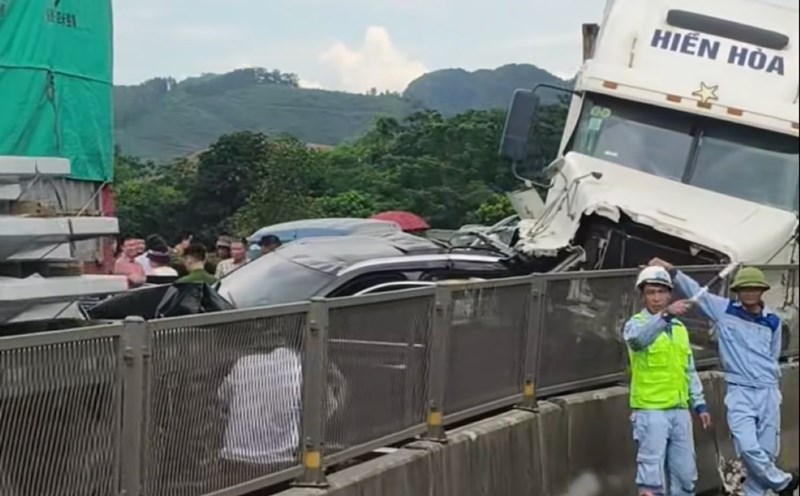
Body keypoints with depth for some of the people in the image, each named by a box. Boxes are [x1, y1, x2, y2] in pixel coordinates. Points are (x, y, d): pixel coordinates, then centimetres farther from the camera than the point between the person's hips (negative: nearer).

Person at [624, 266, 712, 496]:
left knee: (685, 473, 11)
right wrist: (665, 315, -45)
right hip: (650, 410, -6)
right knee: (651, 475, -7)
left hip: (679, 411, 6)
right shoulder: (636, 323, -5)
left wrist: (700, 403, 13)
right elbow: (638, 338, -31)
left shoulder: (680, 328, 14)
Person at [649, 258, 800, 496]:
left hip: (768, 392, 3)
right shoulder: (724, 310, 1)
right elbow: (695, 290, -7)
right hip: (739, 392, -2)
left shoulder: (772, 321, 8)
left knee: (767, 451, 2)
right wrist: (672, 270, -19)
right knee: (748, 448, -13)